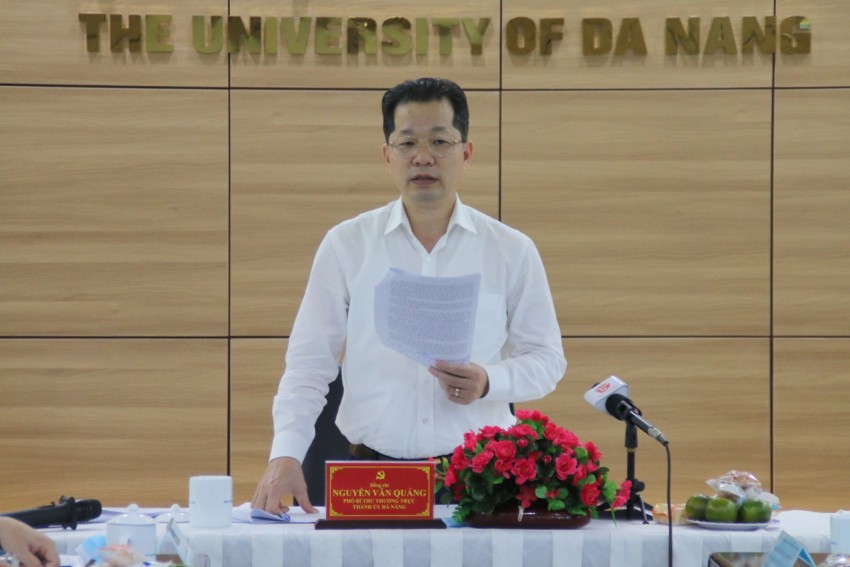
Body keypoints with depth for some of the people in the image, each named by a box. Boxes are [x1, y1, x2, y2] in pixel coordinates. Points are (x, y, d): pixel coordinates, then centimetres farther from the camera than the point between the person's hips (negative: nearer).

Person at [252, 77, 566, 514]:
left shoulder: (511, 251, 7)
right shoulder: (345, 245, 5)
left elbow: (546, 358, 10)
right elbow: (309, 364, 4)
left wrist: (489, 382, -10)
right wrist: (286, 454, -11)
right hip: (374, 474, 0)